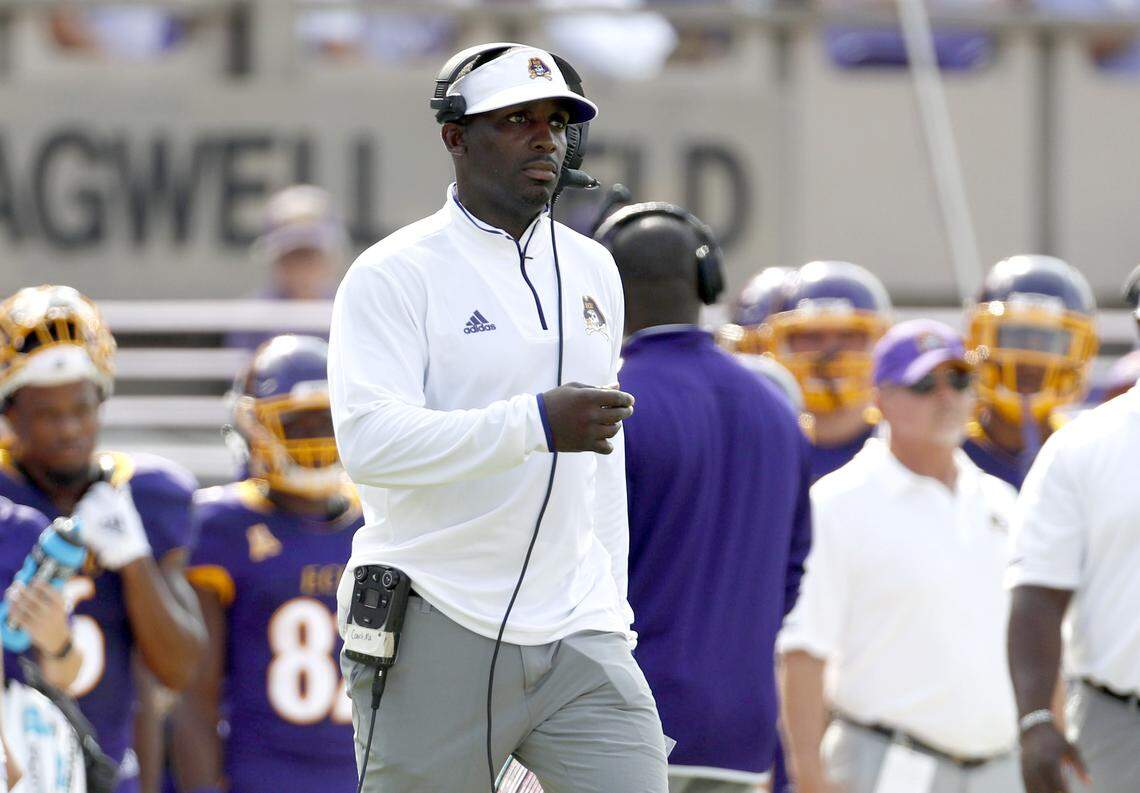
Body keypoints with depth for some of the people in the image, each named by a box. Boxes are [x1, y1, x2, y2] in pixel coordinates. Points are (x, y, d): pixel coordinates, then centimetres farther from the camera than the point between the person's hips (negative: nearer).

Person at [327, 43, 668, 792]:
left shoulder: (593, 271, 16)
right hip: (438, 636, -5)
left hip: (576, 633, 5)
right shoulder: (395, 274, -5)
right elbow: (370, 441, -20)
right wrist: (537, 423, -28)